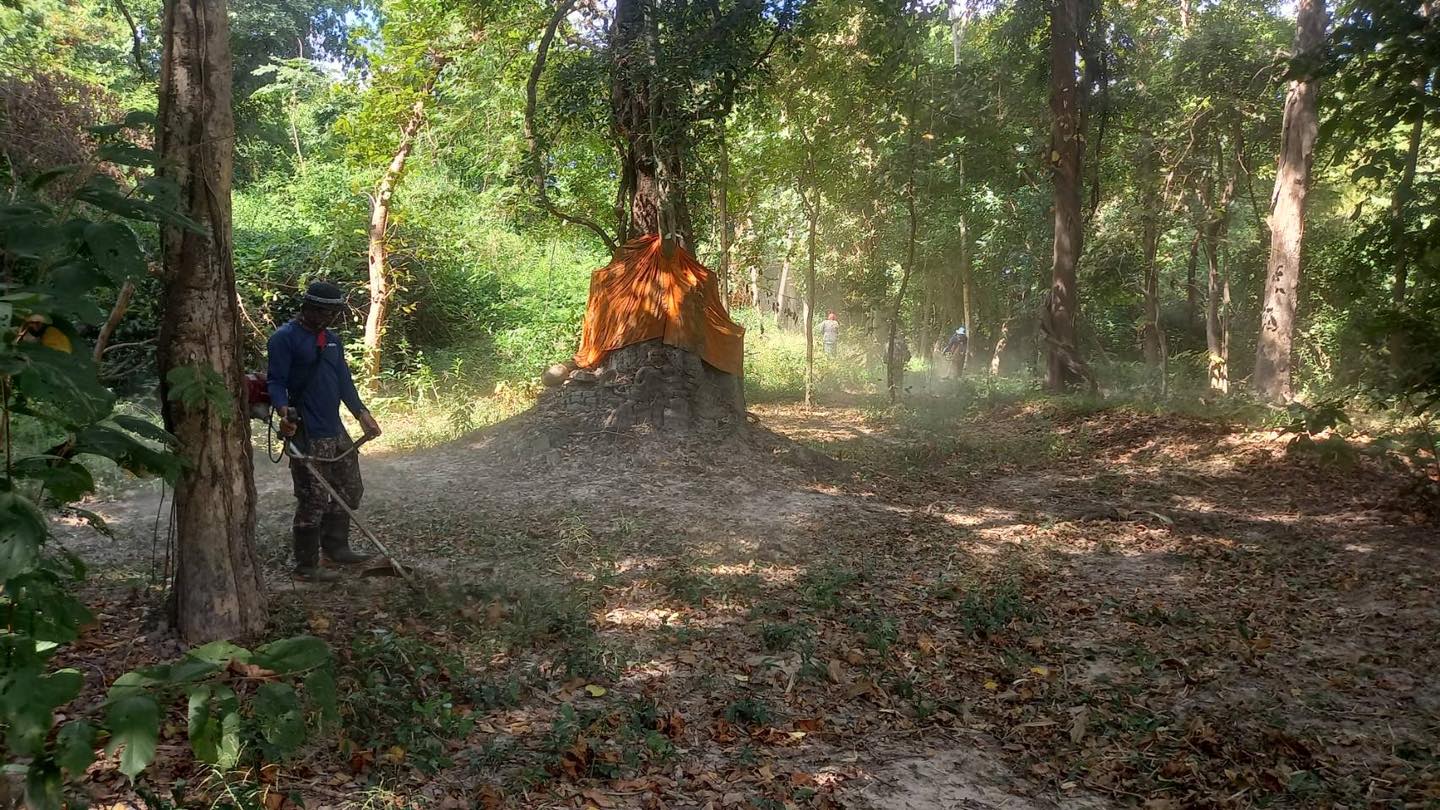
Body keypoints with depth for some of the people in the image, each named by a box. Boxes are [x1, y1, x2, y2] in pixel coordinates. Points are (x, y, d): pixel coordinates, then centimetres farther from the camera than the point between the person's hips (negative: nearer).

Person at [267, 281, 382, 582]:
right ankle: (306, 567, 6)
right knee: (312, 501, -5)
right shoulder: (284, 338, -8)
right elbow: (276, 381, -13)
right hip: (307, 436, -9)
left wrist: (362, 414, 14)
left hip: (335, 430, 9)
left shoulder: (332, 340, 17)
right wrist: (284, 410, -30)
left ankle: (335, 546, 31)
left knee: (350, 489, 16)